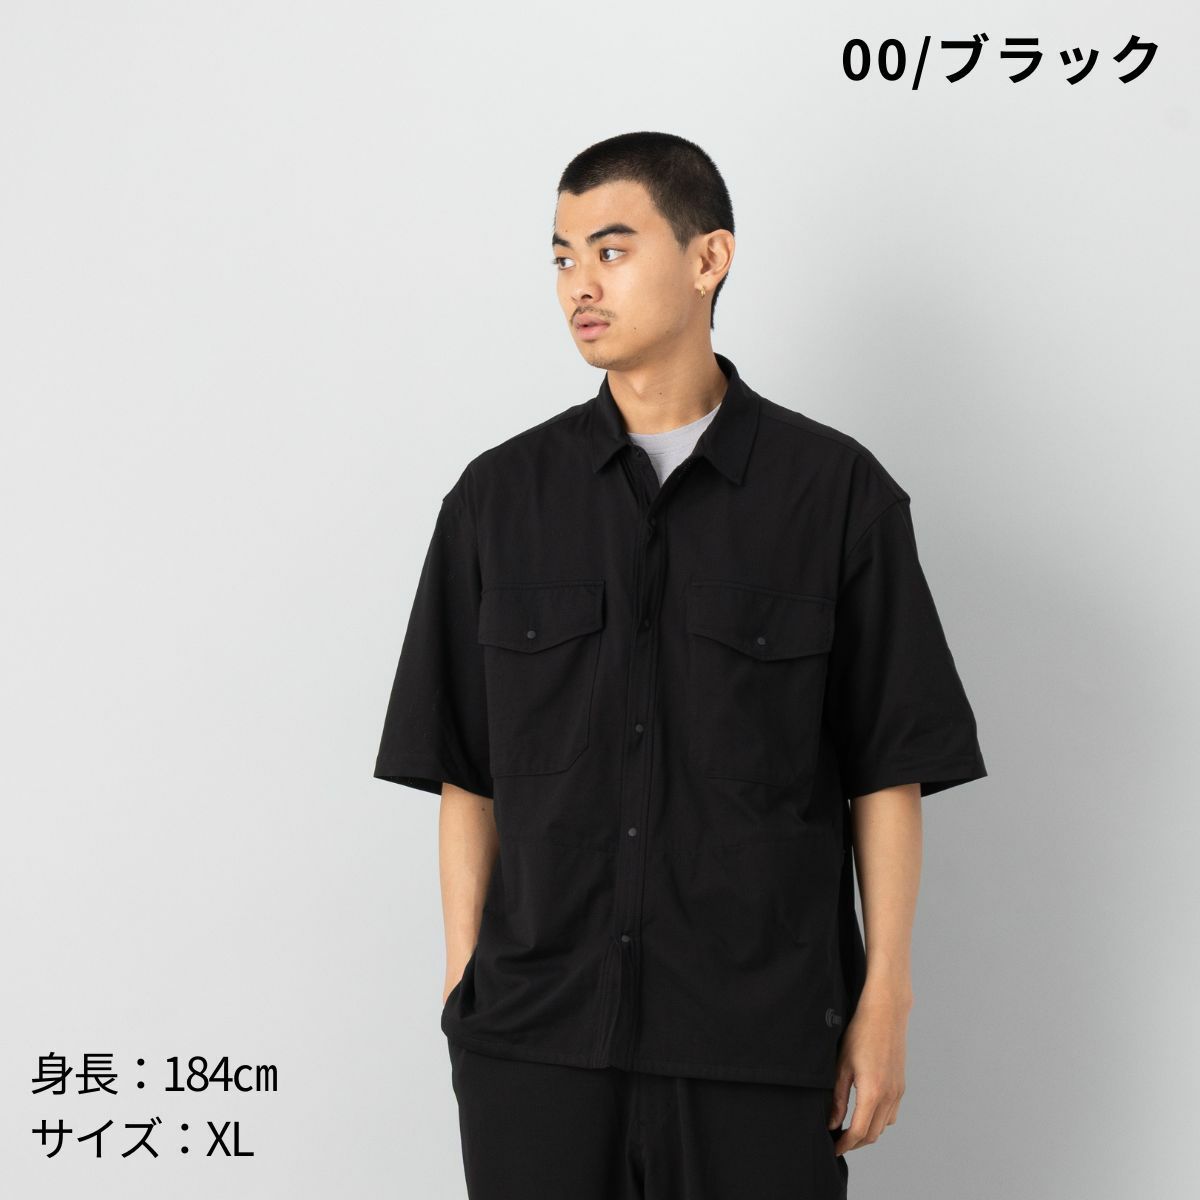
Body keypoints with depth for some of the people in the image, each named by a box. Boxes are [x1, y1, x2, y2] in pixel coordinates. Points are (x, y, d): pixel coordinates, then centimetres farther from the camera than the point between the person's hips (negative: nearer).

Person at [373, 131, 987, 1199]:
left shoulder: (837, 491, -1)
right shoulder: (498, 499, 5)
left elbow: (888, 769, 1)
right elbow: (465, 771, 7)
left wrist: (885, 998, -1)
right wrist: (462, 986, 3)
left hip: (763, 1033, -1)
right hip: (535, 1032, 2)